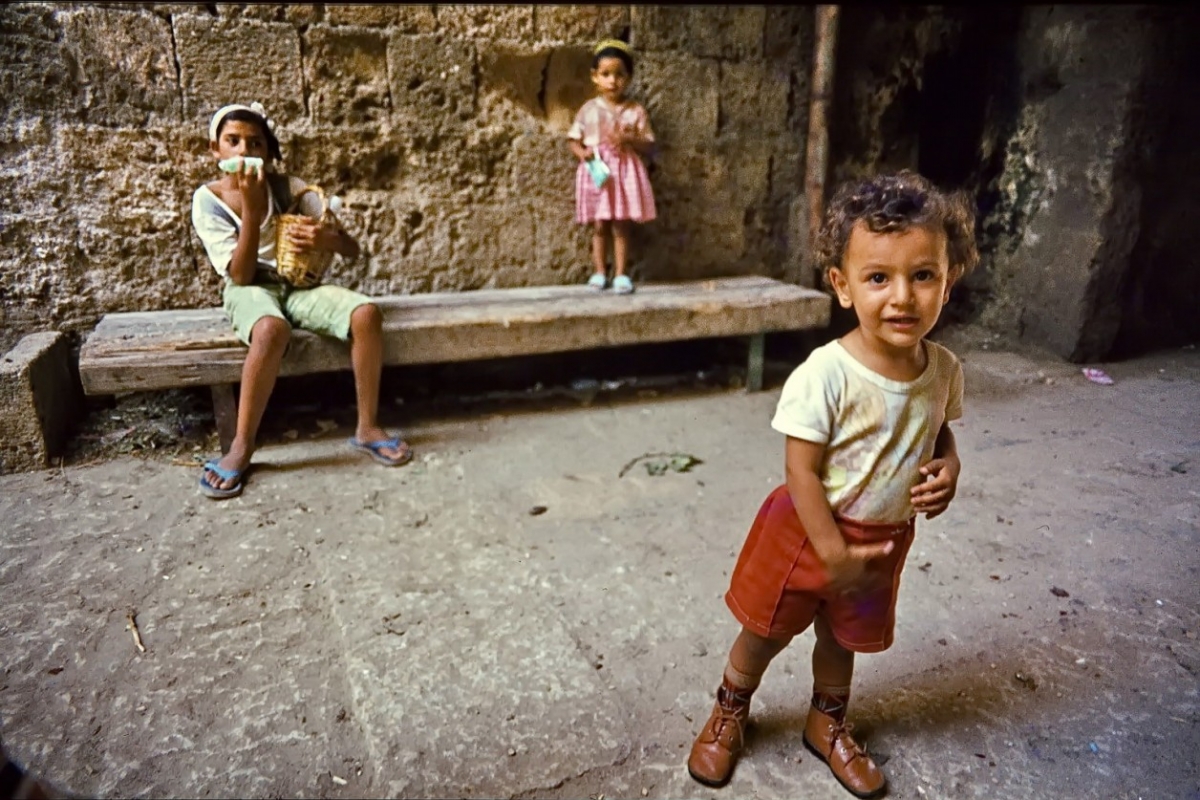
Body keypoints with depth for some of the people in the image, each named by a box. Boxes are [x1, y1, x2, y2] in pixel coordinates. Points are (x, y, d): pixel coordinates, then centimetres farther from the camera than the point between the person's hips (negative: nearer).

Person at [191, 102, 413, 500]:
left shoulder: (289, 187, -1)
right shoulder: (208, 199, -6)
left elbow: (353, 249, -1)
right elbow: (240, 275, -16)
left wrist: (328, 239, -26)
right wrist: (250, 207, -23)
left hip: (299, 285, 3)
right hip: (250, 290, -3)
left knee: (367, 313, -26)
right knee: (272, 330, -40)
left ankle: (367, 426, -14)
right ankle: (242, 446, -25)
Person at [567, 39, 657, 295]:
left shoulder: (636, 111, 0)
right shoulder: (588, 109, 3)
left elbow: (649, 146, 1)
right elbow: (574, 140, 8)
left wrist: (630, 139, -18)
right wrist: (583, 153, -14)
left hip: (625, 172, -1)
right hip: (596, 171, 1)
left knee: (621, 226, 1)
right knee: (599, 226, 6)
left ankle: (621, 274, 8)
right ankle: (599, 271, 14)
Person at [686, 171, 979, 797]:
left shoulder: (943, 371, -10)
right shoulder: (826, 375, -28)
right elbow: (801, 471, -23)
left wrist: (948, 469, -12)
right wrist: (835, 553, -20)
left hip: (886, 539, 5)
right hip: (809, 531, -4)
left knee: (843, 638, 25)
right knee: (765, 631, 15)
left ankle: (828, 724, 52)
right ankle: (729, 712, 43)